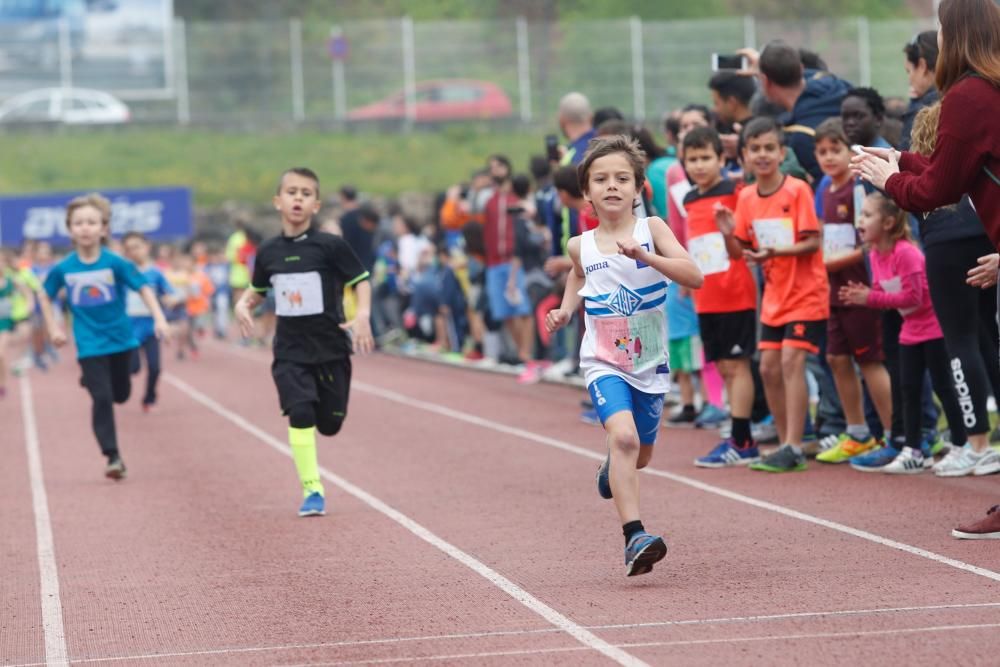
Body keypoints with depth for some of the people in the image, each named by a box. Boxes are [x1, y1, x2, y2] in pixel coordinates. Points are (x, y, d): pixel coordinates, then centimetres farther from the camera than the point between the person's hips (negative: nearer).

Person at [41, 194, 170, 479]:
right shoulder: (63, 269, -7)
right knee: (102, 399, -10)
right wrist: (53, 328, 5)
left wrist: (159, 319, -27)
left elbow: (144, 288, -14)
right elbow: (45, 296, 10)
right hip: (90, 345, -1)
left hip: (120, 340, 1)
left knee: (120, 395, 16)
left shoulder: (116, 263, -13)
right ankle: (113, 457, -4)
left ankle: (92, 381, 49)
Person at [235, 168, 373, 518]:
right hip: (290, 350, 1)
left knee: (329, 423, 4)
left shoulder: (330, 246, -9)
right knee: (300, 413, -15)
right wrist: (243, 304, -1)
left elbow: (361, 281, -4)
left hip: (331, 348, -1)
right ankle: (312, 490, -8)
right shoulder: (268, 252, 3)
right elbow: (258, 289, 19)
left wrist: (362, 314, -21)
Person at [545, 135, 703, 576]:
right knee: (623, 436, -27)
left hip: (650, 362, 1)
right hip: (604, 362, -1)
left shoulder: (651, 229, -8)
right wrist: (566, 310, 9)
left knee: (639, 454, 19)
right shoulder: (582, 246, -1)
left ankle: (612, 470, 57)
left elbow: (694, 277, -21)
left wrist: (645, 256, -32)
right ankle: (634, 538, -31)